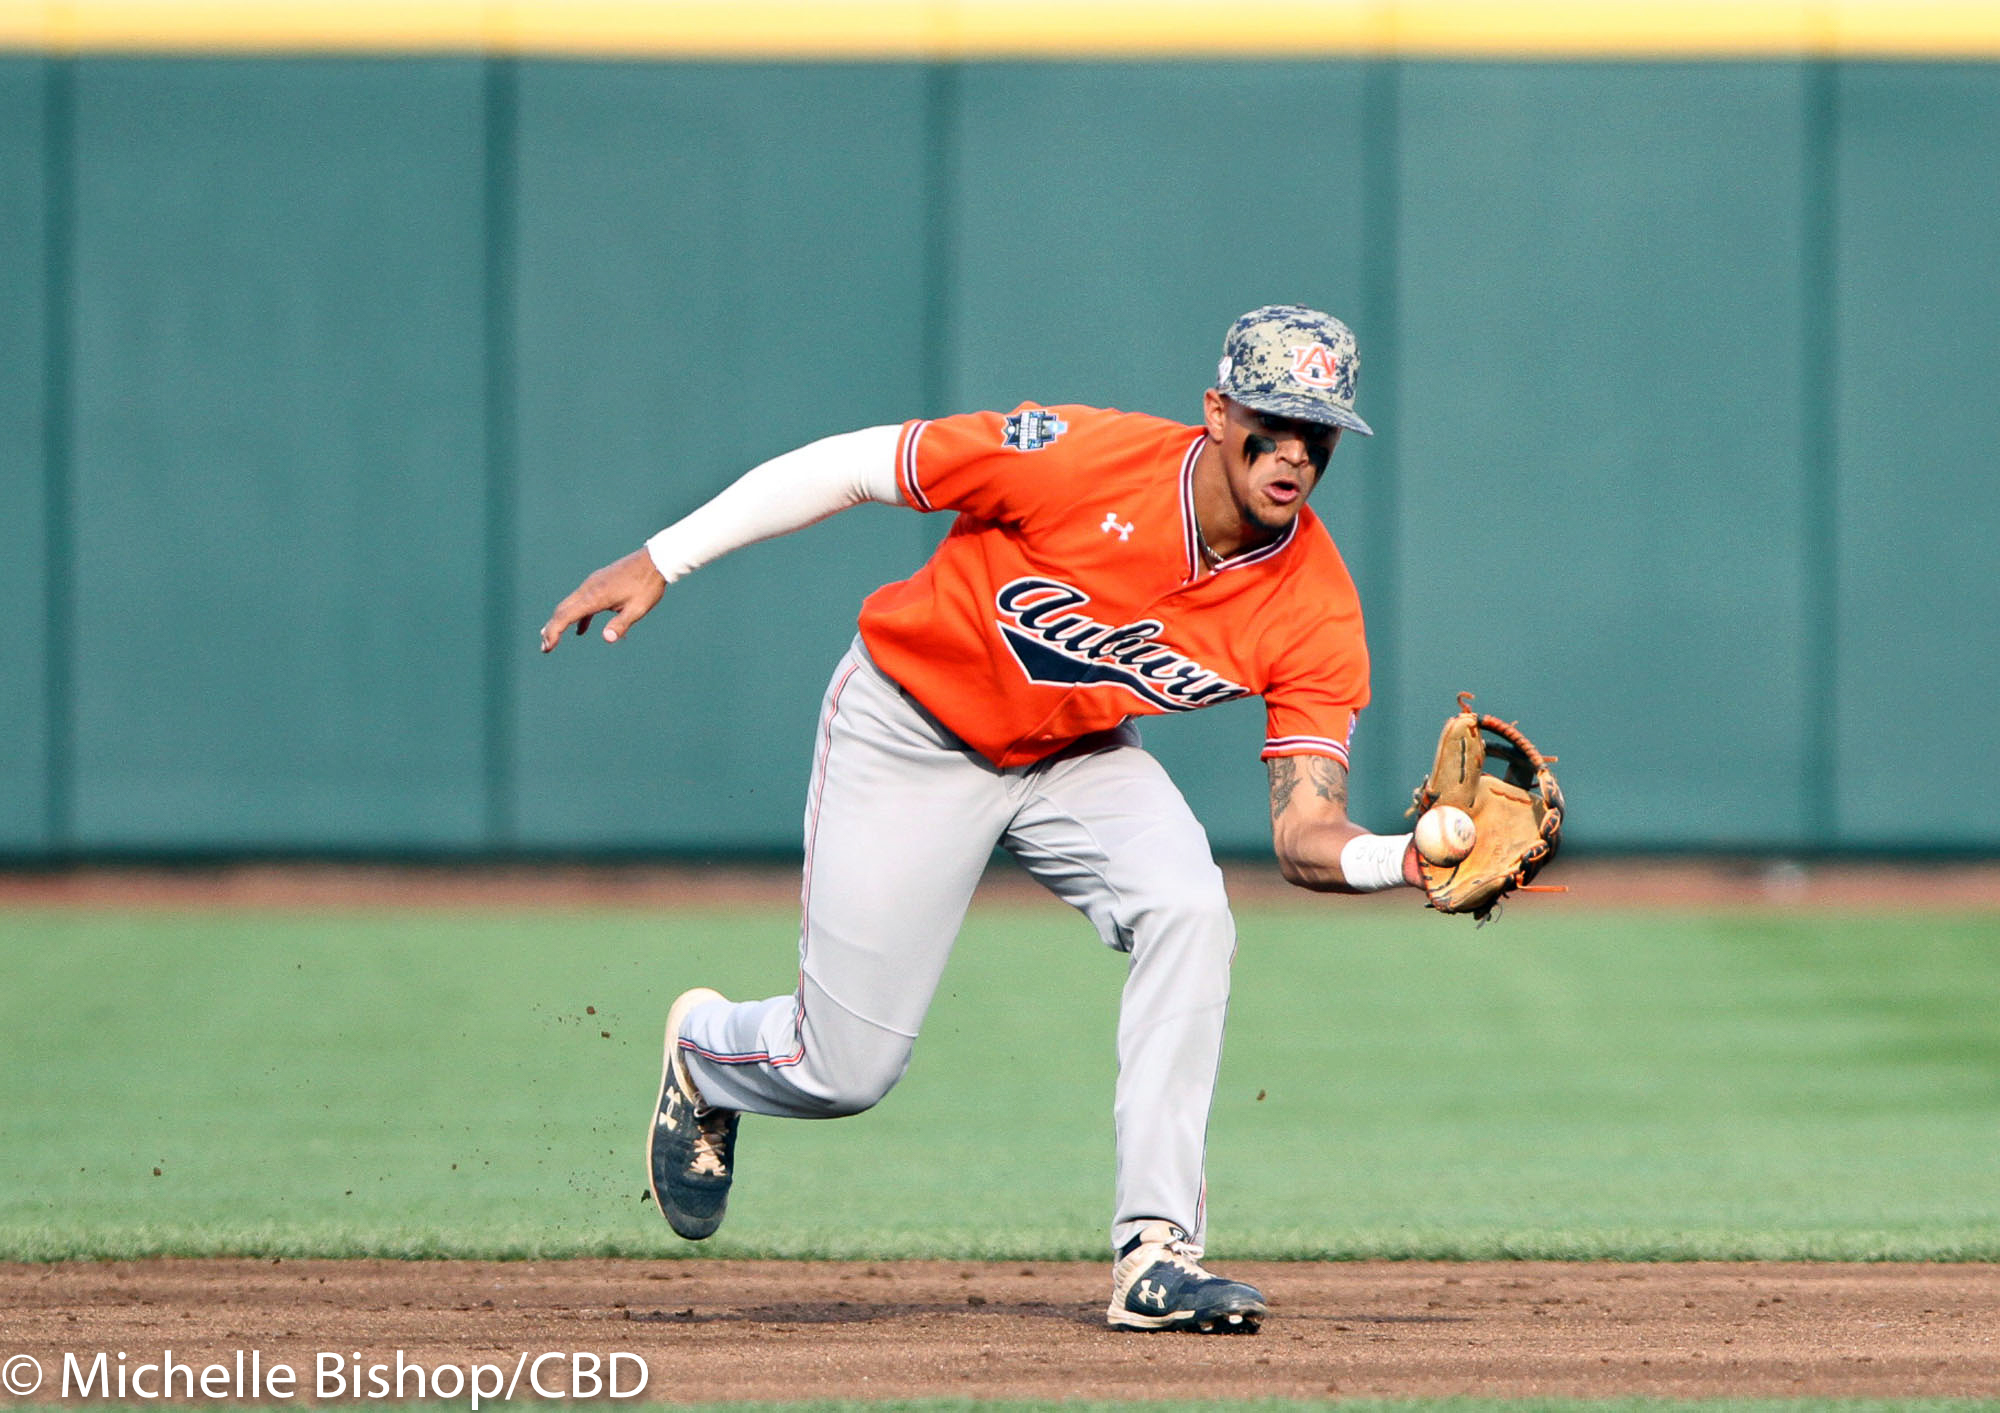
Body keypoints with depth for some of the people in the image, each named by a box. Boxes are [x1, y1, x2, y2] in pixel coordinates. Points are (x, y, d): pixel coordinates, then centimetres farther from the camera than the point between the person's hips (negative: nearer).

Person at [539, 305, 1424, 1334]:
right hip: (910, 735, -3)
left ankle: (1154, 1251, -24)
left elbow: (1306, 839, -22)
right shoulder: (1083, 459, -30)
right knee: (843, 1072, -1)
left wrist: (1417, 856, -44)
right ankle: (703, 1052, 37)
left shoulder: (1315, 613, -21)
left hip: (1078, 760, 3)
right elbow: (859, 465, -20)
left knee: (1188, 908, -28)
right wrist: (659, 561, -19)